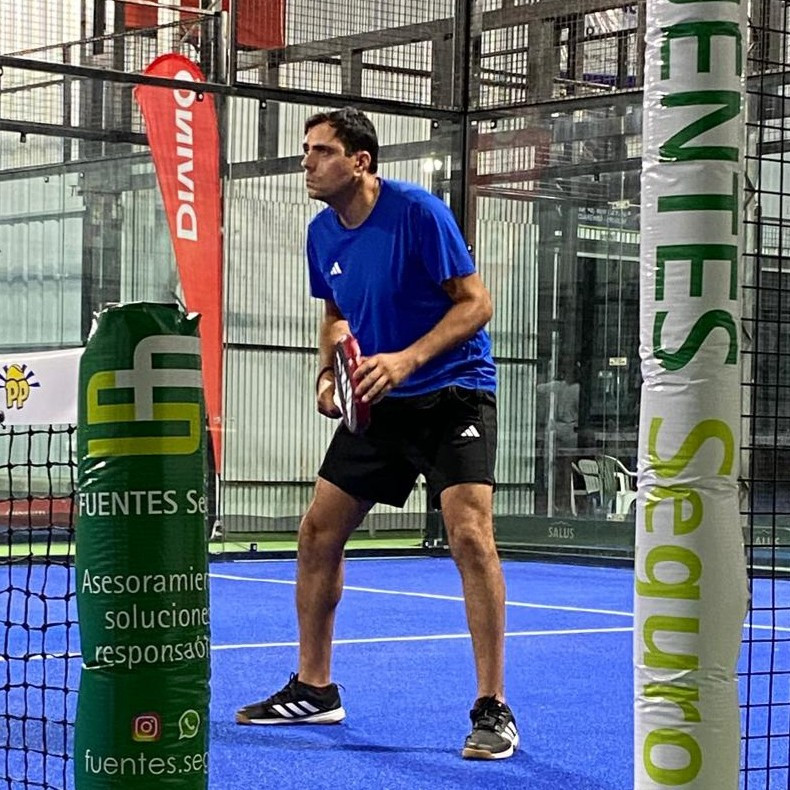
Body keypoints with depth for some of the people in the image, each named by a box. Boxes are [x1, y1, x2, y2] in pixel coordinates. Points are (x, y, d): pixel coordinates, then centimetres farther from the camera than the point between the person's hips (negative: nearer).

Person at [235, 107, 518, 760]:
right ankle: (313, 689, 22)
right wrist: (329, 371, 0)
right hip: (379, 404, 7)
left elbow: (476, 303, -16)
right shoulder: (322, 234, 3)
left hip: (453, 393, -7)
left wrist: (406, 358, -27)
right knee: (318, 532, 5)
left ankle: (493, 710, -12)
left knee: (470, 533, -21)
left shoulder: (418, 212, -17)